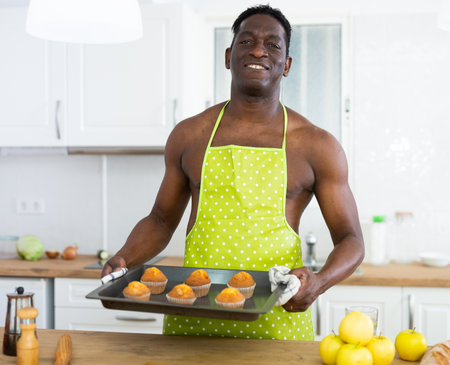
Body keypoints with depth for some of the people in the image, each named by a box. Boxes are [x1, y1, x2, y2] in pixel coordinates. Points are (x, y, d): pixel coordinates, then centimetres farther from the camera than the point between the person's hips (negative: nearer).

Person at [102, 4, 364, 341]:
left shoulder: (317, 145, 0)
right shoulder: (189, 135, 7)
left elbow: (350, 239, 3)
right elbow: (161, 220, 16)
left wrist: (320, 282, -18)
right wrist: (123, 260, -3)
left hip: (276, 317, -1)